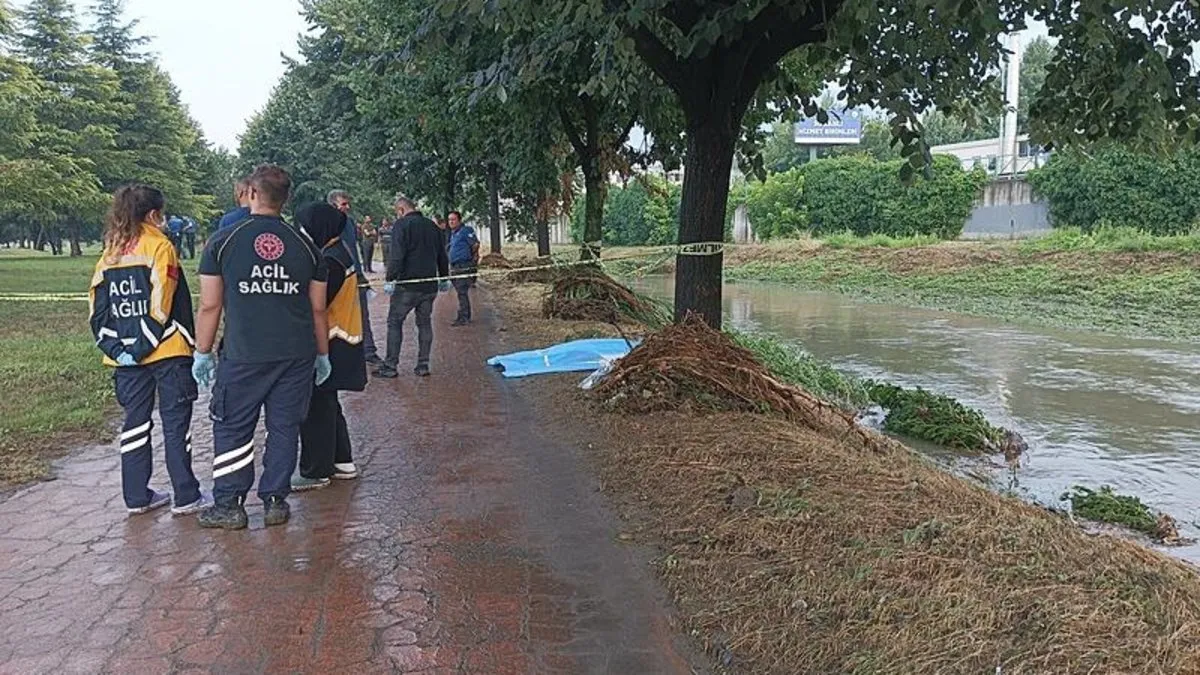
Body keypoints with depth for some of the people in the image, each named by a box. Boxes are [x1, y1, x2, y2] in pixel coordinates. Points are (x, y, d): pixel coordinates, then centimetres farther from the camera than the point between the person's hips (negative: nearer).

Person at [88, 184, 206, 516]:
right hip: (167, 352, -6)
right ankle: (185, 497, 4)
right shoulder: (160, 246, -7)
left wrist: (116, 349, 1)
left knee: (135, 422, 13)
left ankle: (137, 496, 18)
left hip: (126, 356, 6)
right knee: (176, 424, 1)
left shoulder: (109, 255, 12)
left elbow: (98, 311, 6)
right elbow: (163, 305, -16)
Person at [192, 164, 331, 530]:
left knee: (232, 428, 10)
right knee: (284, 427, 10)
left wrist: (202, 353, 9)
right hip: (297, 355, 2)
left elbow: (209, 306, -1)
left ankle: (229, 504, 14)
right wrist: (323, 354, 18)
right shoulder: (305, 245, 5)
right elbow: (318, 309, 8)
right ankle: (275, 500, 16)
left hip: (243, 354, -2)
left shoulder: (223, 241, -1)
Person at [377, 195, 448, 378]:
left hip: (407, 285, -6)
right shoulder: (432, 226, 13)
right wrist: (444, 277, 28)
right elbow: (442, 255, 20)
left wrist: (390, 279, -18)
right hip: (429, 285, 6)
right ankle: (423, 365, 12)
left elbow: (397, 255, -18)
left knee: (394, 322, 3)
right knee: (425, 323, 13)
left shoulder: (401, 225, -7)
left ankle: (390, 366, 3)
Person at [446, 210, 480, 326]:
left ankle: (463, 318, -7)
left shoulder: (466, 231, -9)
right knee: (461, 293, 13)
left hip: (464, 267, -9)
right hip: (455, 267, 9)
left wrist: (474, 262, -13)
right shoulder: (452, 234, 19)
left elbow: (476, 245, -13)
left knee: (462, 292, -10)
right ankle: (466, 316, 20)